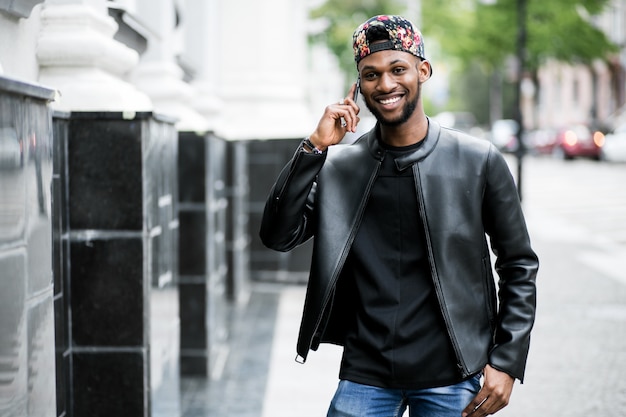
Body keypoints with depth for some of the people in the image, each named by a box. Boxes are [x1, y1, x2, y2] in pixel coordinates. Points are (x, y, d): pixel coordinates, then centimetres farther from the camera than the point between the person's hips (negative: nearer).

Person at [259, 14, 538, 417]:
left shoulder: (479, 162, -3)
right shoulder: (338, 166, 2)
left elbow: (519, 266, 3)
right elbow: (278, 236, -6)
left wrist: (507, 362, -4)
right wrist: (315, 146, -11)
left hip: (451, 380, -1)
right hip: (365, 376, 1)